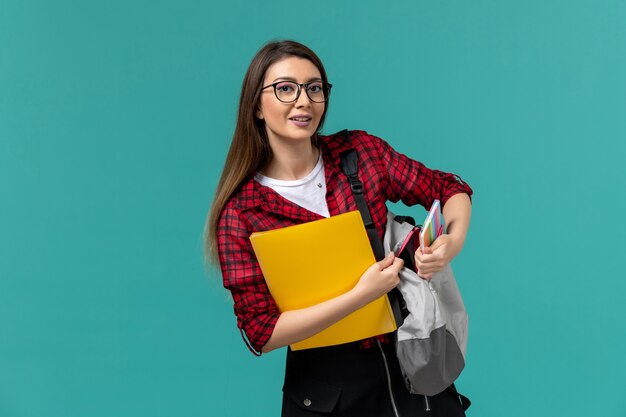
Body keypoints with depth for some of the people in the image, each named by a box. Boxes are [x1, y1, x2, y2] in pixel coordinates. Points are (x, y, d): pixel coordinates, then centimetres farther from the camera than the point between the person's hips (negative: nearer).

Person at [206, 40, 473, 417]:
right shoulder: (240, 214, -12)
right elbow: (261, 331, -15)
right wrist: (360, 295, -25)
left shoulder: (362, 152, -5)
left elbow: (449, 189, 4)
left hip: (411, 360, 3)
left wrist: (454, 240, -18)